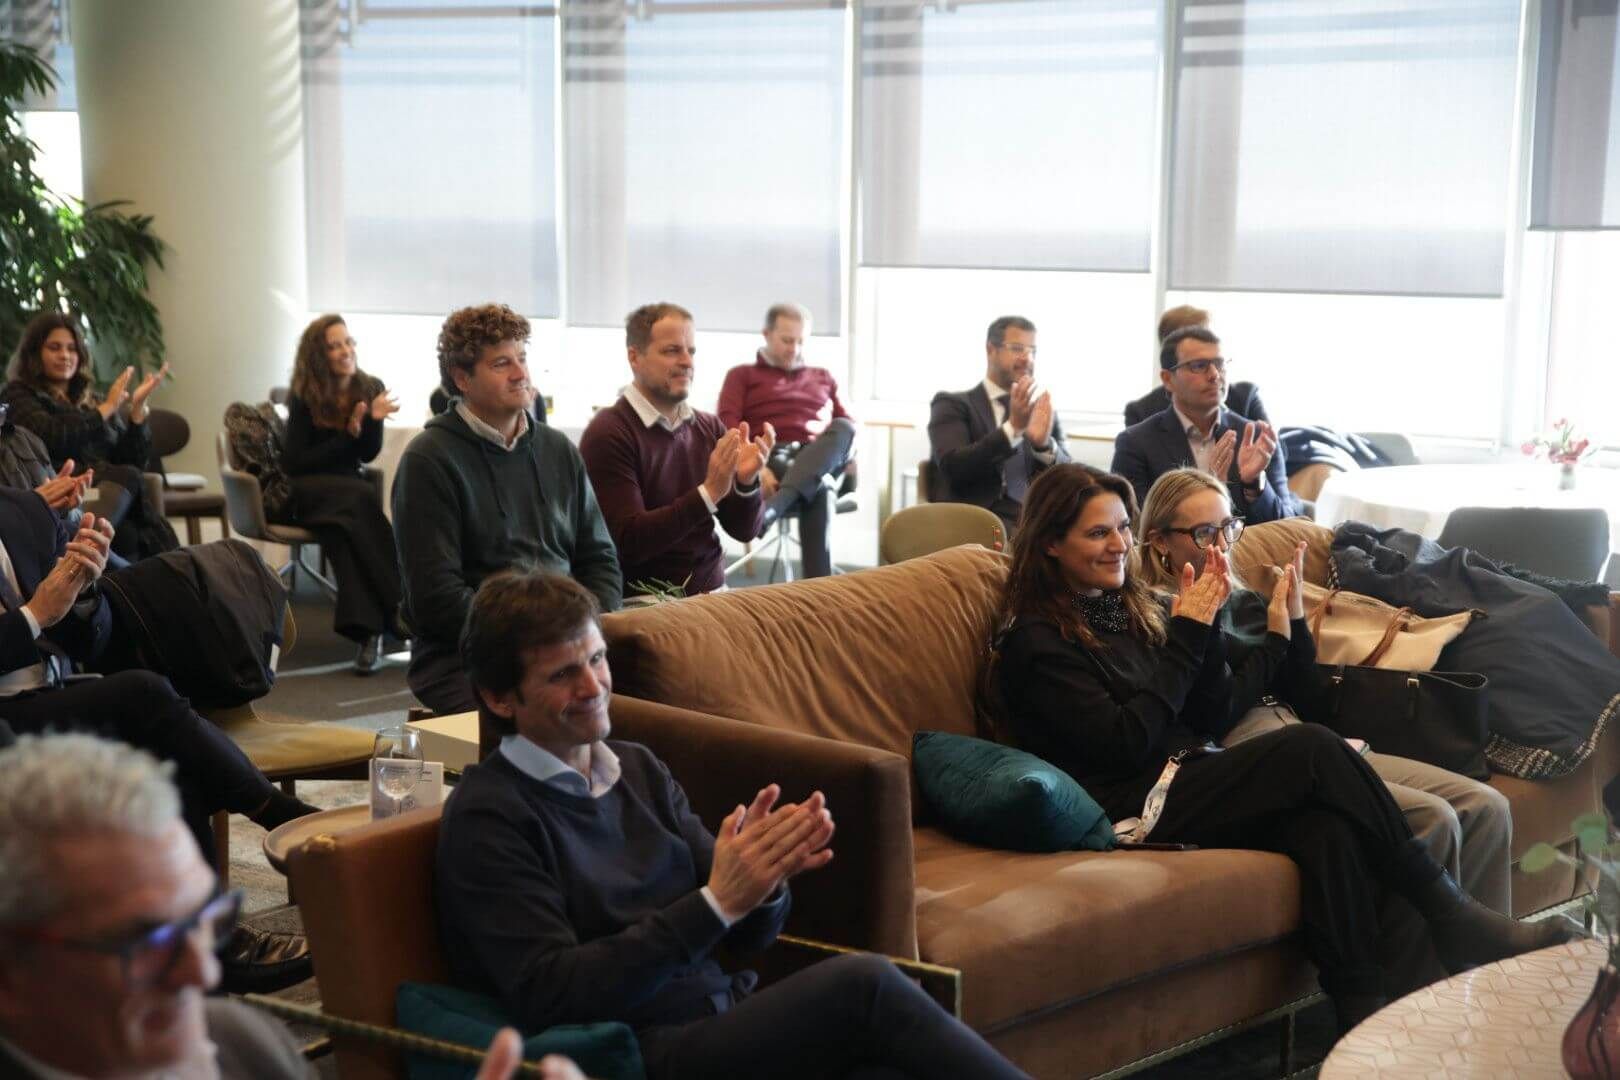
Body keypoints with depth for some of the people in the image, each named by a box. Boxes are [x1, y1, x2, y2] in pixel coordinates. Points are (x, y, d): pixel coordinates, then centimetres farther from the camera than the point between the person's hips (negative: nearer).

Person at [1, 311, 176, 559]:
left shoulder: (93, 403, 31)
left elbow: (133, 463, 20)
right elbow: (53, 438, -6)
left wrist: (138, 407, 9)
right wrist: (105, 409, 4)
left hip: (108, 492, 5)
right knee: (128, 478, -36)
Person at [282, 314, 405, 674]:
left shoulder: (370, 389, 3)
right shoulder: (304, 399, -6)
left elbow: (367, 454, 1)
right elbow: (294, 463, -8)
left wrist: (373, 419, -20)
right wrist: (347, 434, -15)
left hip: (346, 490, 3)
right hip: (306, 493, -3)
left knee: (343, 532, -34)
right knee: (361, 497, -36)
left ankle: (366, 627, -43)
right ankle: (394, 607, -40)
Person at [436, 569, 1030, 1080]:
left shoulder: (638, 768, 15)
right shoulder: (486, 818, -4)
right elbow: (550, 995, -15)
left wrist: (767, 876, -10)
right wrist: (716, 903, -20)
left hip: (728, 1020, 6)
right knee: (863, 983, -28)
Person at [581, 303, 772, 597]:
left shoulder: (710, 428, 6)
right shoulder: (608, 434, -7)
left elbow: (744, 530, 7)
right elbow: (628, 542, -15)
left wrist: (746, 481, -12)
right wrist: (709, 493, -20)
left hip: (711, 593, 5)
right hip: (644, 601, -5)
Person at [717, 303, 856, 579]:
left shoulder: (823, 377, 33)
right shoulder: (742, 375, 20)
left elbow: (847, 423, 26)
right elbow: (727, 426, 2)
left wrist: (849, 454, -2)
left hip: (821, 463, 3)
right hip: (772, 459, -3)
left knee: (843, 430, -37)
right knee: (820, 490, -41)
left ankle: (771, 507, -57)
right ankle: (820, 587, -54)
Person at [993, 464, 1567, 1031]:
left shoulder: (1132, 610, 18)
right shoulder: (1036, 642, -4)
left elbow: (1211, 721, 15)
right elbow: (1126, 743, -15)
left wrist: (1204, 629, 1)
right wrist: (1186, 638, -12)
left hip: (1189, 778, 7)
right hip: (1133, 809, -7)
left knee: (1324, 822, -27)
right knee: (1312, 746, -25)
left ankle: (1364, 1010, -37)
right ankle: (1449, 916, -18)